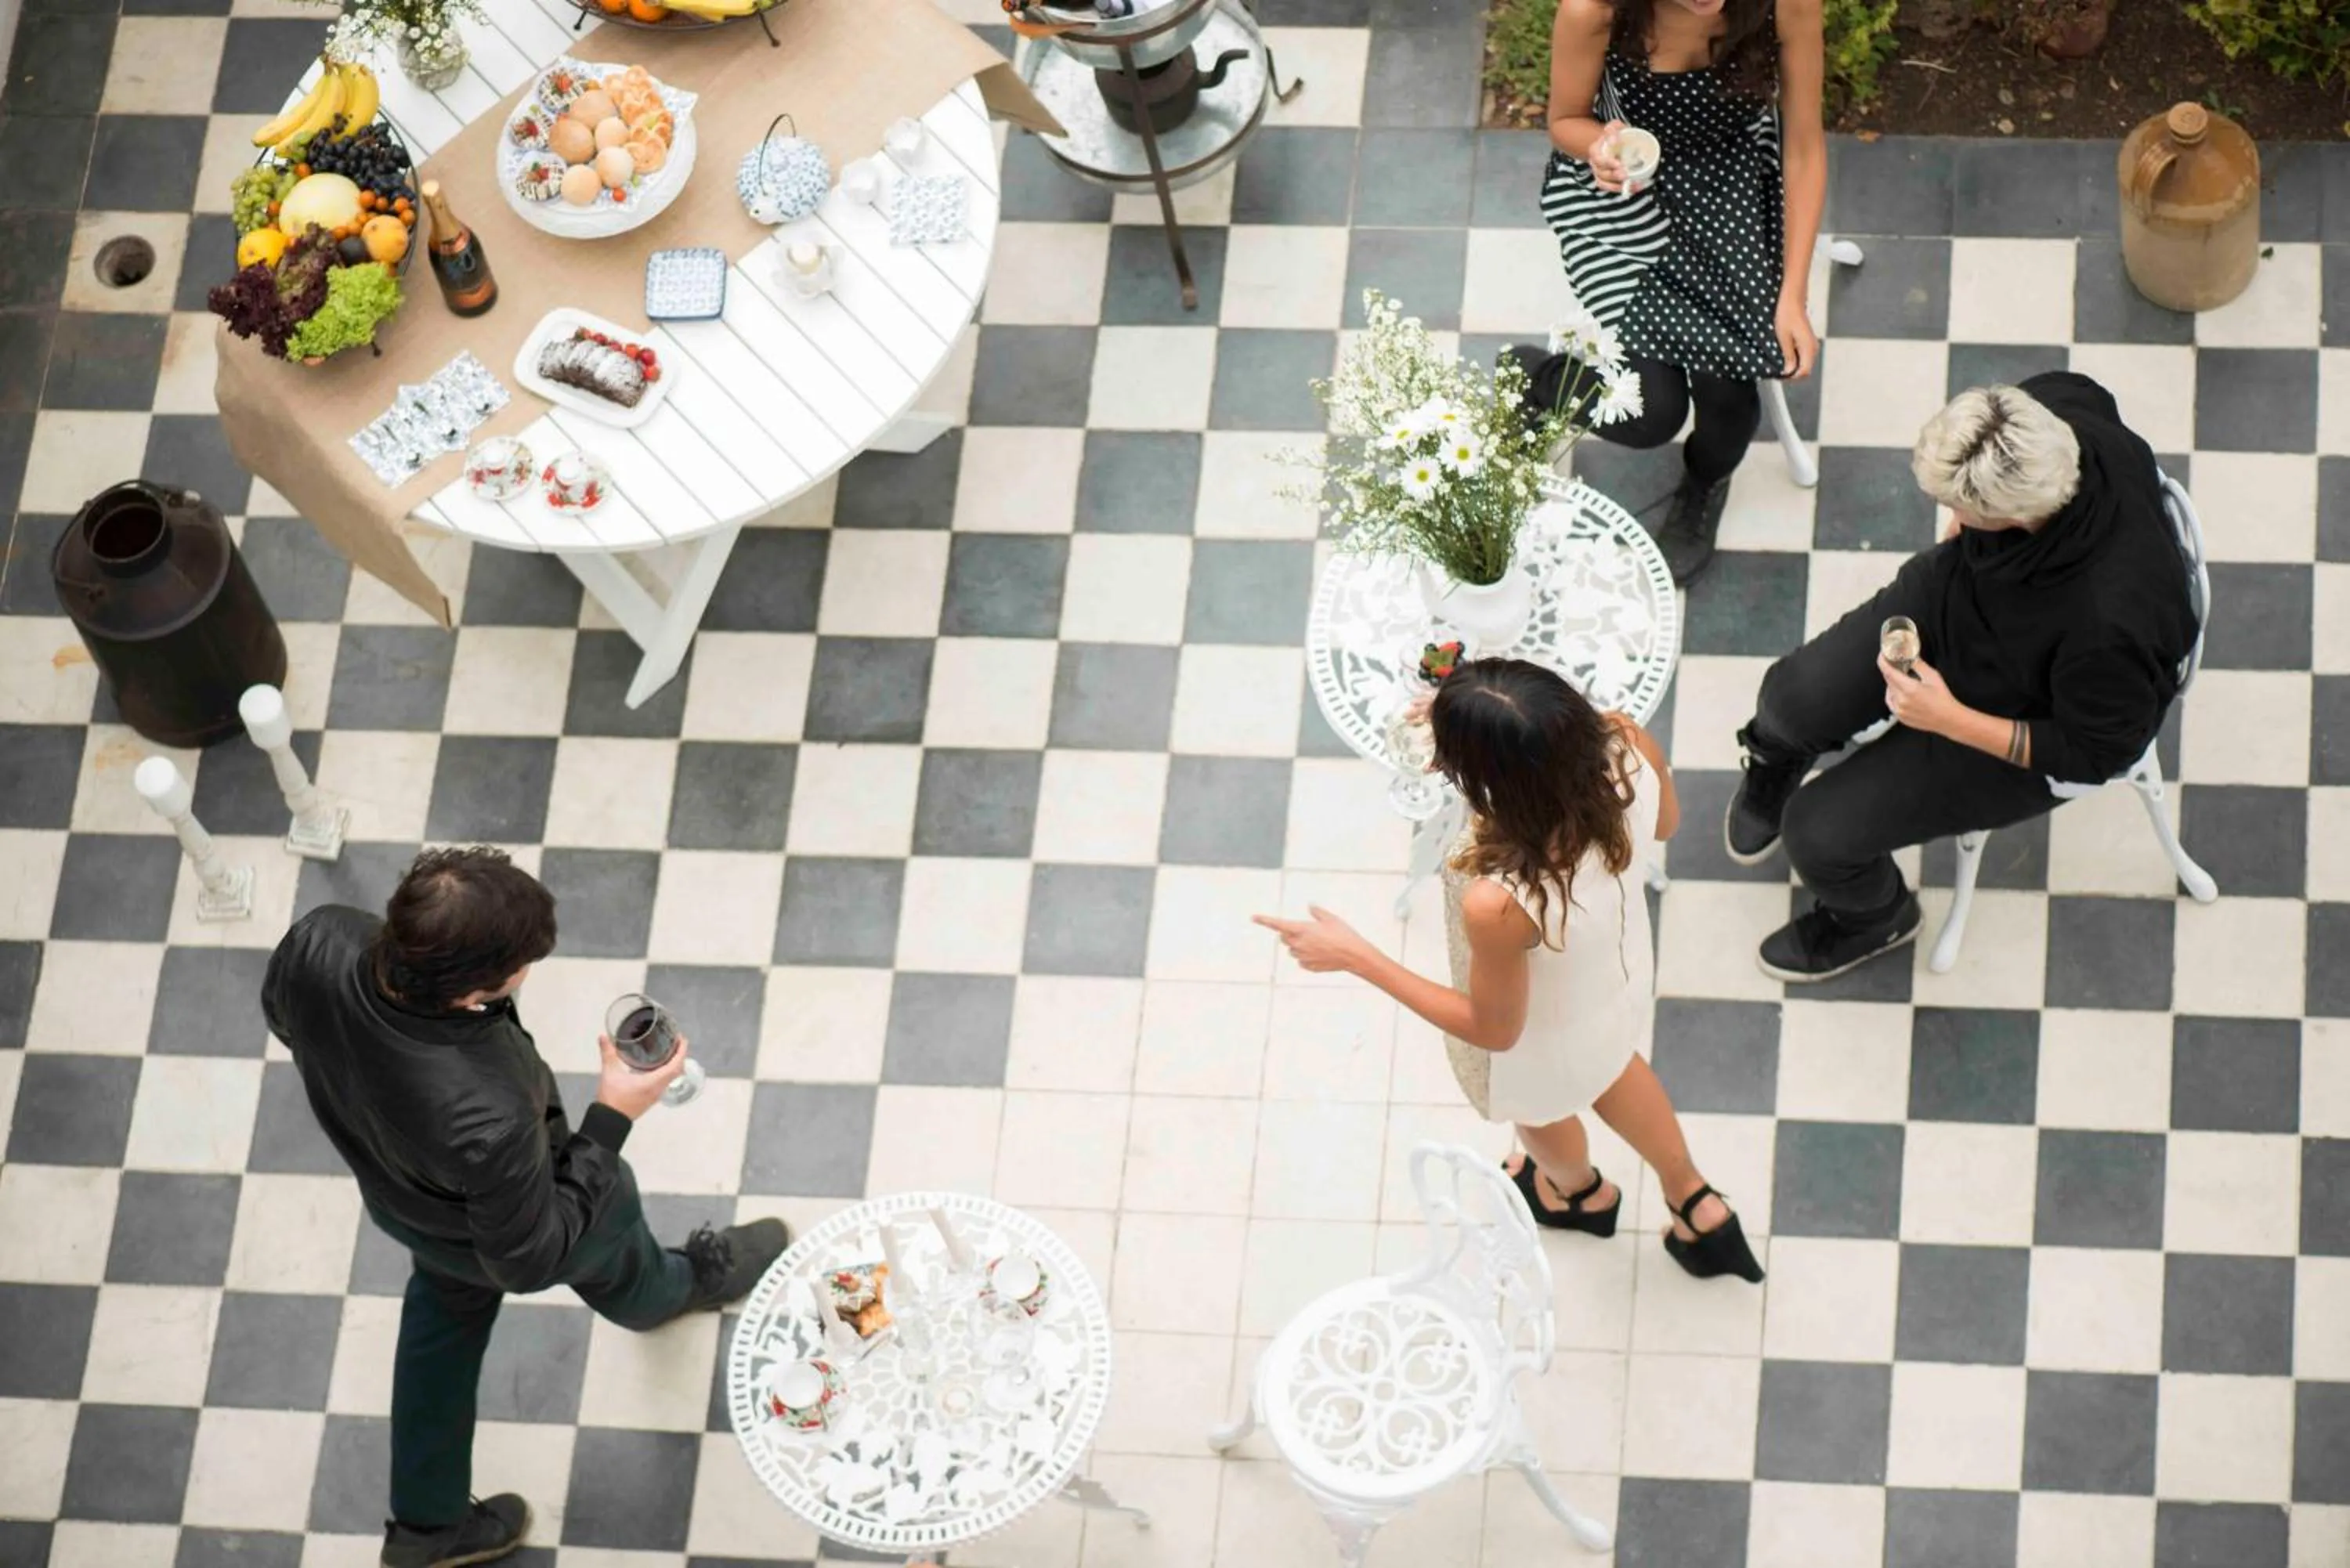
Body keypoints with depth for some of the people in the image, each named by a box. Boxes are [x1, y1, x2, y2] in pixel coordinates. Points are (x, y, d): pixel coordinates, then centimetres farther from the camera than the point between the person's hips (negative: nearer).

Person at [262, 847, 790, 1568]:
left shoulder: (319, 941, -35)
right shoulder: (487, 1120, -50)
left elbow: (282, 1014, -8)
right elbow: (530, 1257, -29)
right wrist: (612, 1119, -26)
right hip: (521, 1207, -5)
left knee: (447, 1311, 34)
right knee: (614, 1262, 31)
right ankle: (673, 1288, 68)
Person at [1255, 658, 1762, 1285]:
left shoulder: (1500, 903, -48)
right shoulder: (1627, 744, -34)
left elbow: (1494, 1029, -25)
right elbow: (1664, 823, -7)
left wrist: (1355, 958, -21)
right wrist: (1548, 742, -7)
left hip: (1549, 1042, -4)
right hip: (1623, 972, 4)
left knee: (1540, 1113, 35)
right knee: (1607, 1067, 40)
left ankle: (1582, 1194, 69)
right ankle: (1695, 1204, 62)